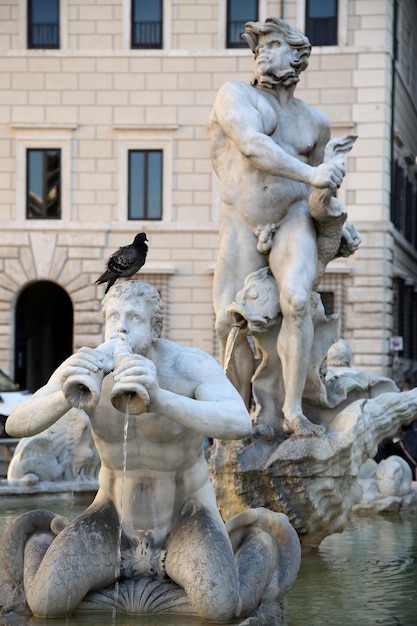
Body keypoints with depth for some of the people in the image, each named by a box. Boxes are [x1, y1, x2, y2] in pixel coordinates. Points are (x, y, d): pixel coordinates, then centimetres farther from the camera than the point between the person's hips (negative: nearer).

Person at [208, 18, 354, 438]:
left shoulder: (315, 121, 16)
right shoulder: (235, 95, 1)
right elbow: (252, 145, -17)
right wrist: (310, 175, -26)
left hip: (293, 222, 1)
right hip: (241, 228, -1)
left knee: (296, 300, -27)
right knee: (229, 322, -12)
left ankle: (293, 411, -26)